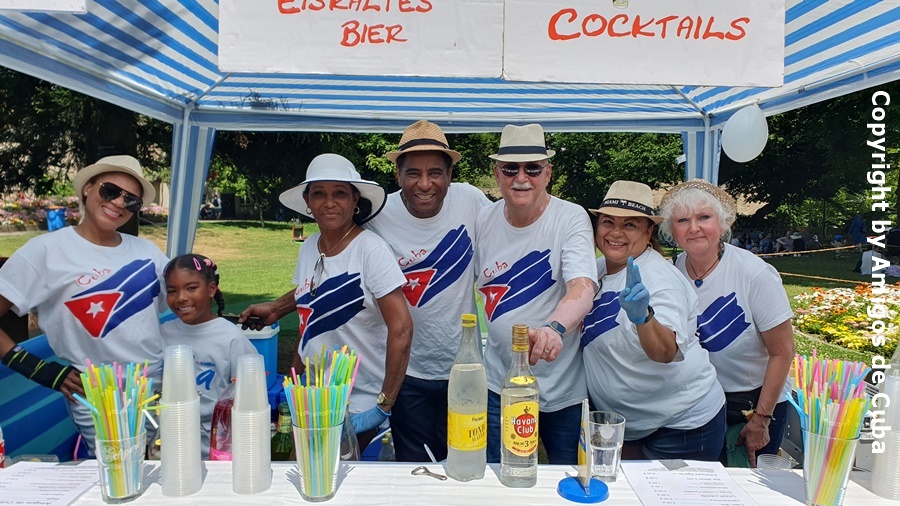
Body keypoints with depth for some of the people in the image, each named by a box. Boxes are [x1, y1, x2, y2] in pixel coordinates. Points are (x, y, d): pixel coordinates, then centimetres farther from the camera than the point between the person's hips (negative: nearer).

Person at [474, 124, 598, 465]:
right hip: (499, 385, 3)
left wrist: (554, 327, -47)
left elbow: (583, 288, -29)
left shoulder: (571, 218, -13)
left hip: (563, 389, -3)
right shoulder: (484, 219, 0)